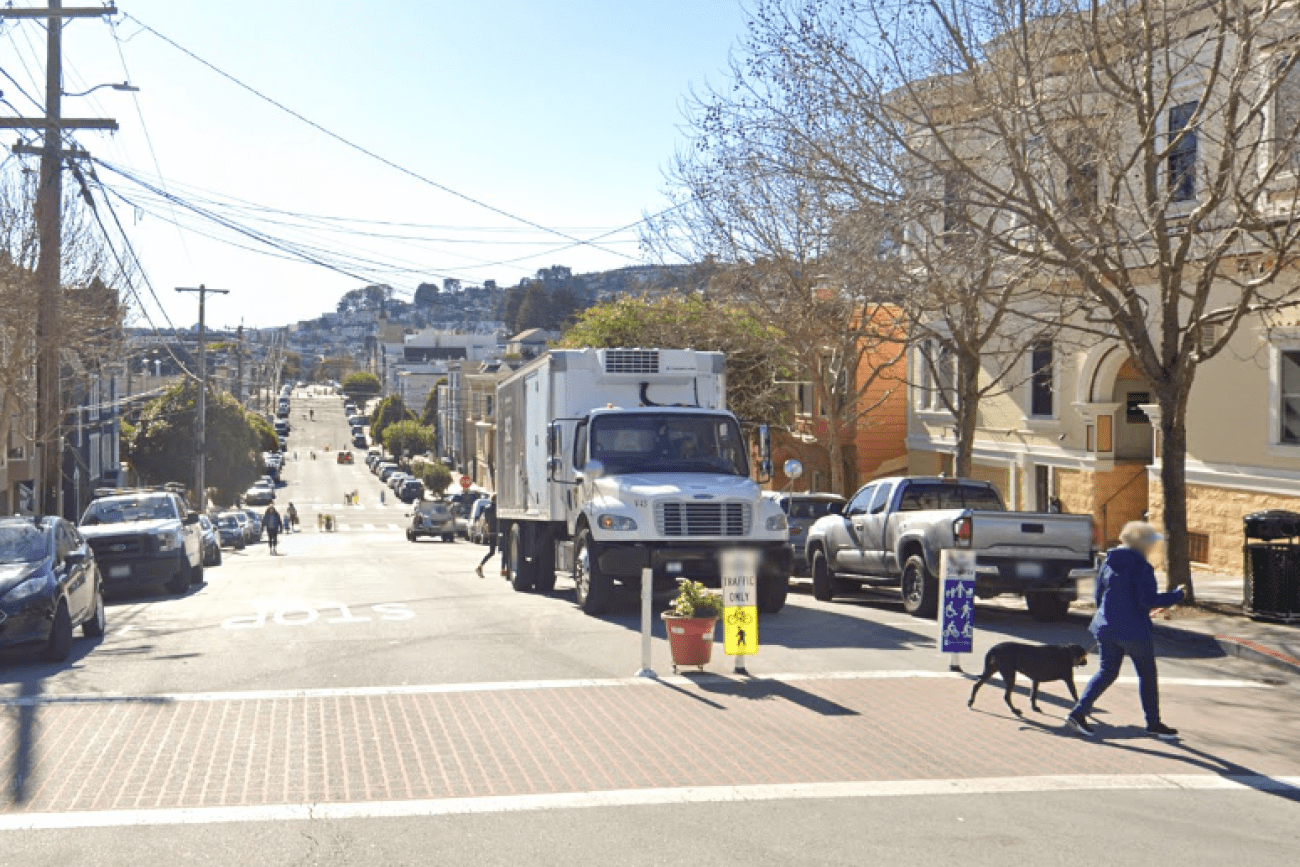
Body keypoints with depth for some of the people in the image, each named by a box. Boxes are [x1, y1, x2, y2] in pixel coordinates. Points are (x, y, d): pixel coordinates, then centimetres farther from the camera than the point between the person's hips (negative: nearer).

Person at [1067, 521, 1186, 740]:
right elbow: (1148, 600, -19)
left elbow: (1099, 595, 12)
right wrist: (1176, 595, -7)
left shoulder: (1108, 564, 7)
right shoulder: (1141, 568, -15)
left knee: (1106, 672, 12)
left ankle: (1078, 713, 0)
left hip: (1107, 629, 6)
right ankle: (1153, 723, 20)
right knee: (1147, 675, 10)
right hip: (1134, 631, -6)